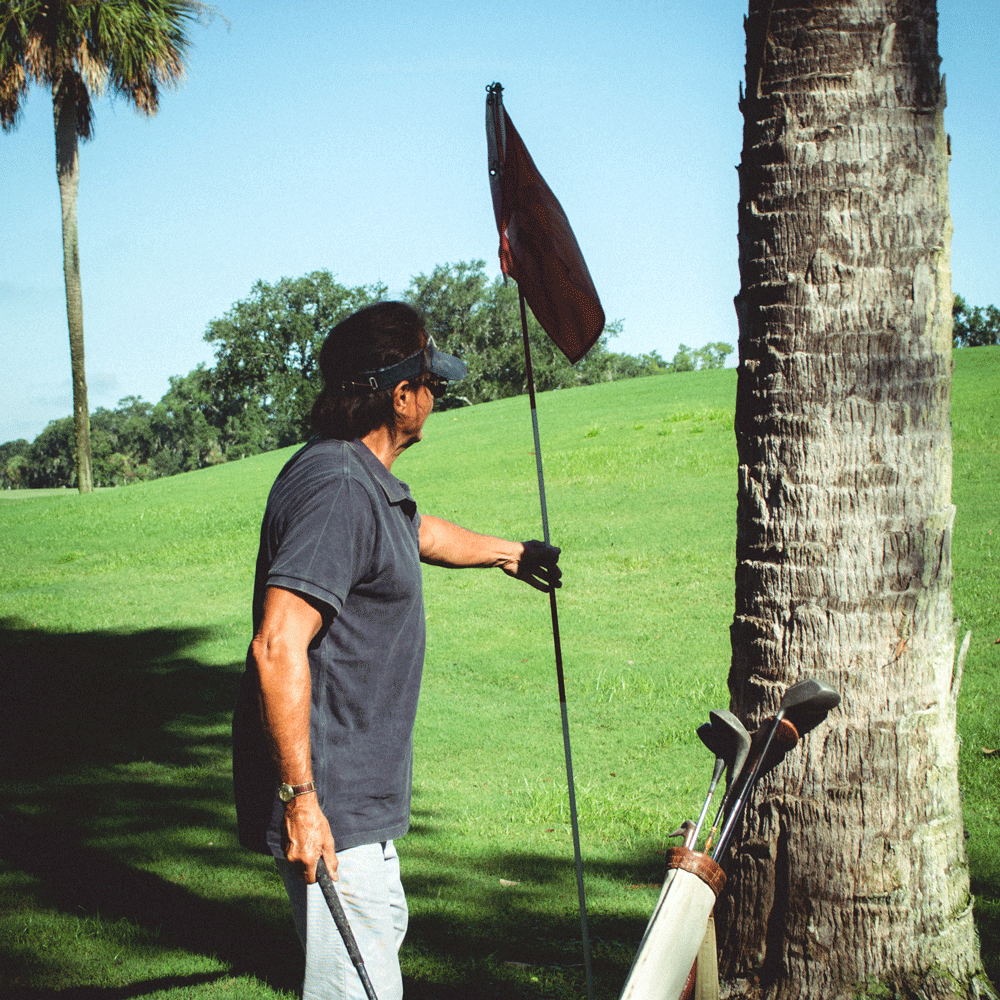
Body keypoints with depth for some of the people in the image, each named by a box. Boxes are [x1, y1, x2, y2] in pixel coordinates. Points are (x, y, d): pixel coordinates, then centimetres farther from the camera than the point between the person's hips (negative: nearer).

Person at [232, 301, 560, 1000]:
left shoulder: (368, 484, 13)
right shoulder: (337, 489, -22)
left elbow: (420, 531, 37)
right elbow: (278, 646, -30)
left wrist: (508, 553, 54)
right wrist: (299, 798, -31)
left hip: (361, 797, 11)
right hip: (329, 808, -11)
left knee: (384, 929, 26)